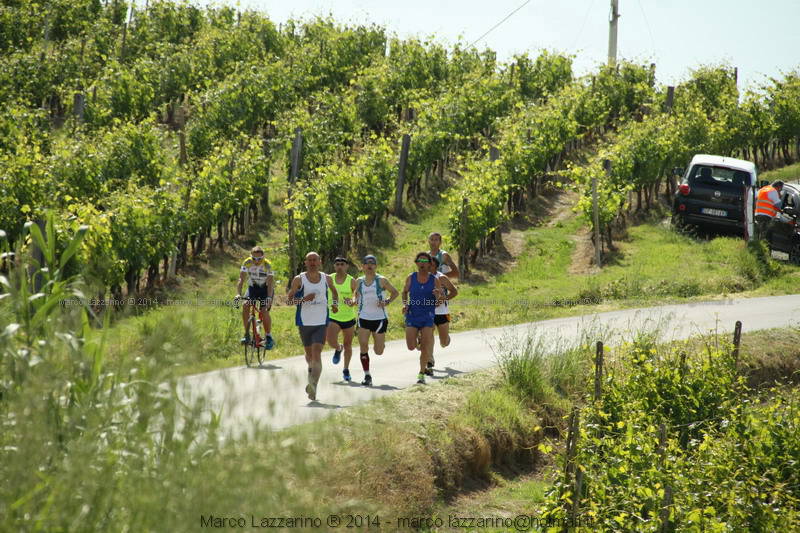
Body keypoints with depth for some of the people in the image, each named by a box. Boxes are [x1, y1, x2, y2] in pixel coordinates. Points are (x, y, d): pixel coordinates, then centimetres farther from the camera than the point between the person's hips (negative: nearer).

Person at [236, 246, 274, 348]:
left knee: (264, 311, -21)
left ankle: (269, 338, -7)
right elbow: (241, 279, -21)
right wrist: (238, 294, -35)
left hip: (265, 289, -3)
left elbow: (270, 282, -29)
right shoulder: (247, 263, -18)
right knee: (245, 305, -22)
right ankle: (246, 334, -13)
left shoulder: (266, 265, -24)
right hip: (253, 287, 3)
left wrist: (269, 297, -43)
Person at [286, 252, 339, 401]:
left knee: (316, 354, -16)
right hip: (304, 322, 1)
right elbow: (288, 300, -4)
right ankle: (311, 374, 47)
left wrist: (335, 303, 6)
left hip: (321, 323, -1)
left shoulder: (326, 279, 3)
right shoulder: (299, 280, -4)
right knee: (309, 354, 16)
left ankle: (313, 386, -27)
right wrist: (304, 299, -21)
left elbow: (334, 291, 25)